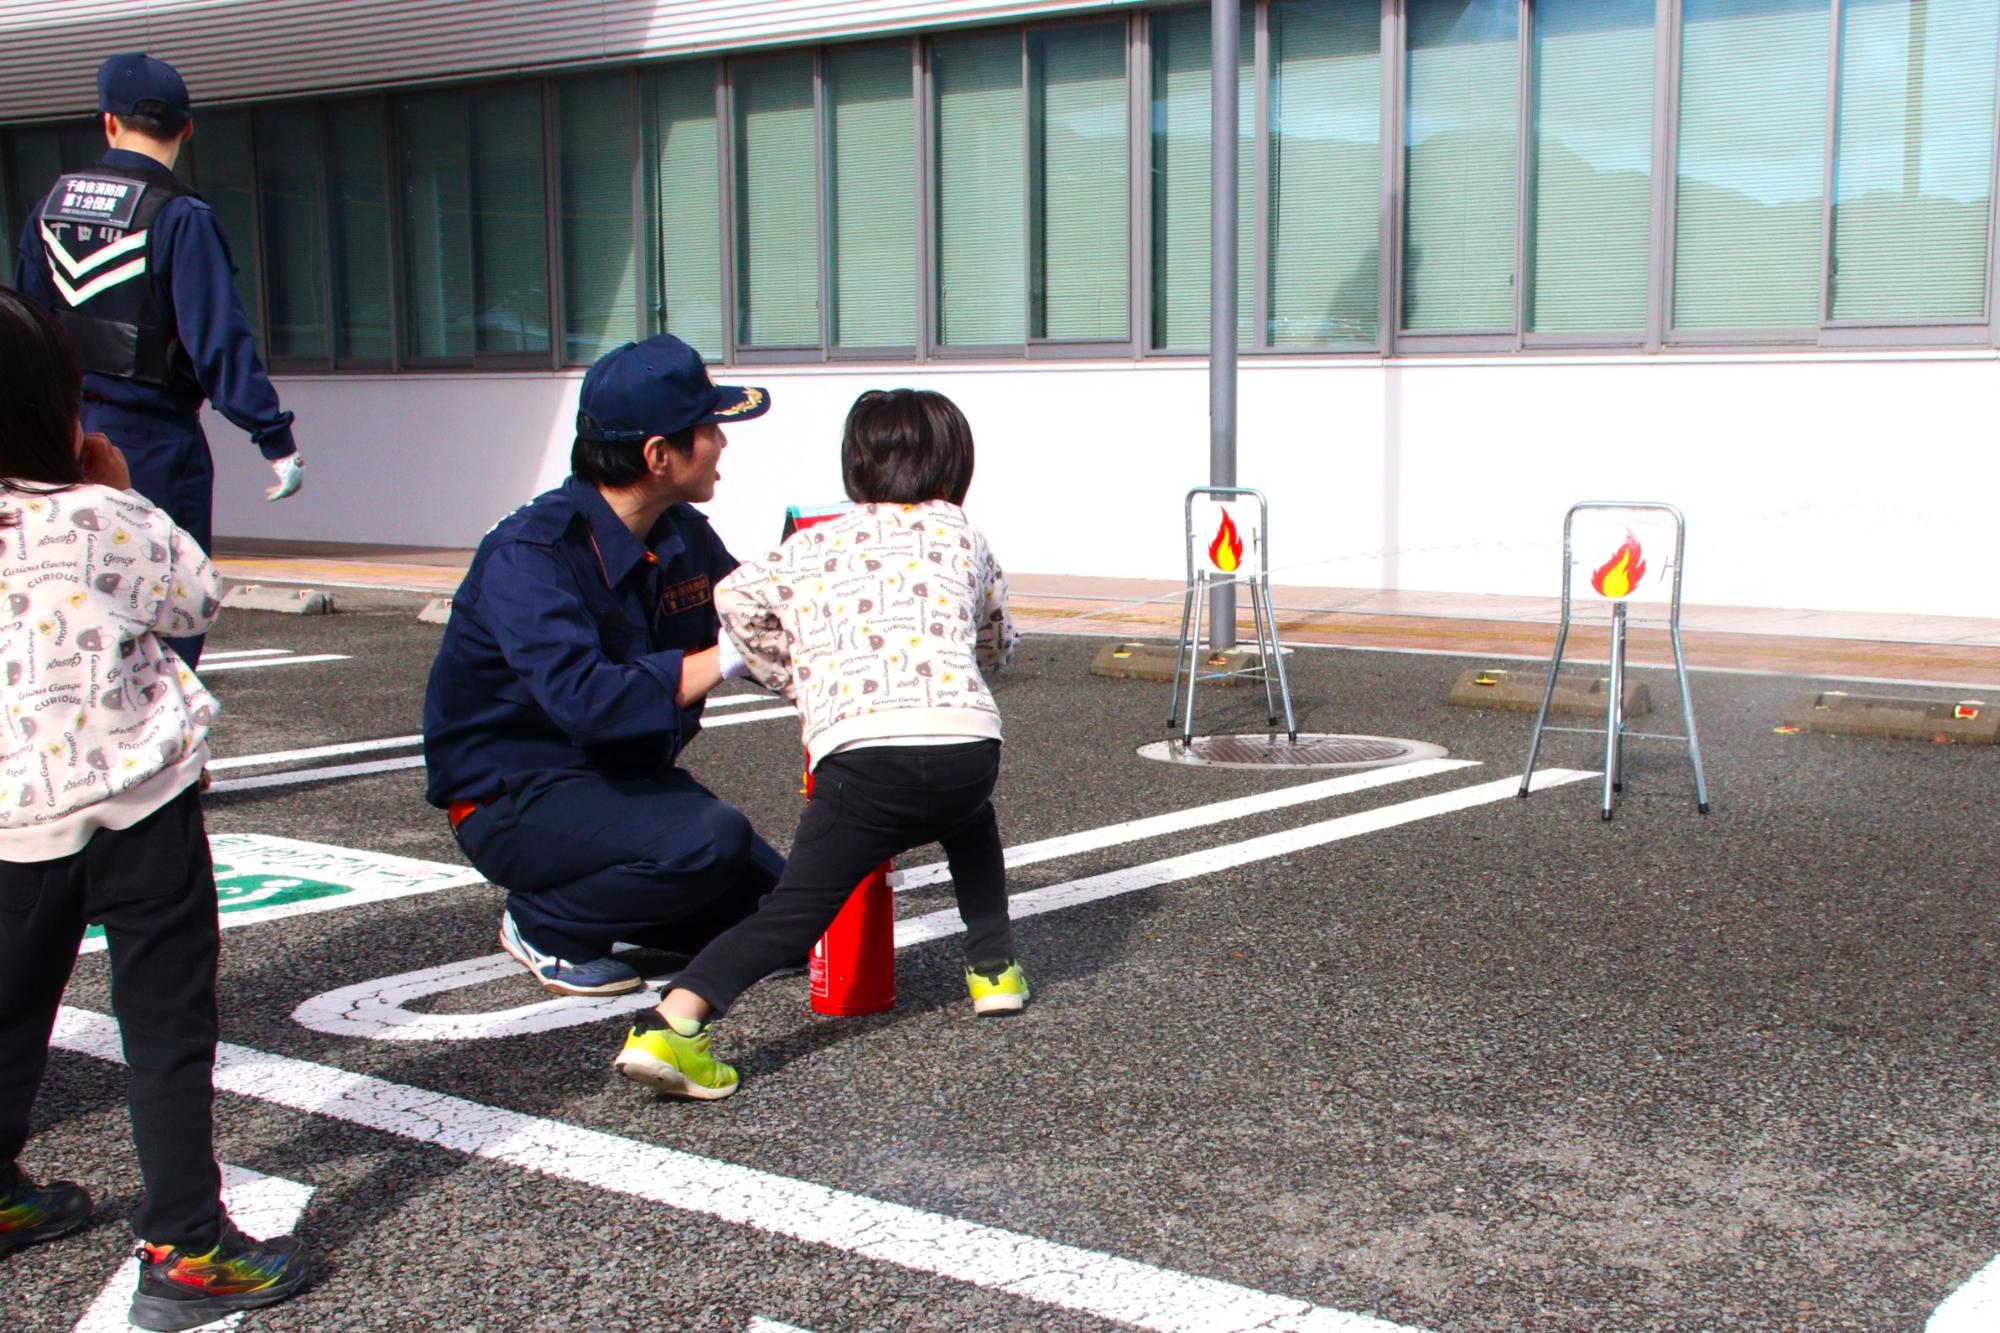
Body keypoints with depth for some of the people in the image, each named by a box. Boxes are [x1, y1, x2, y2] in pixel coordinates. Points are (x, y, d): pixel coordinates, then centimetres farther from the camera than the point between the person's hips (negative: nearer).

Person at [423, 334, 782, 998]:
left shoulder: (682, 535, -1)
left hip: (629, 778, 8)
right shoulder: (530, 554, -24)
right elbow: (587, 700, -37)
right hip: (515, 795, -8)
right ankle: (548, 924, -7)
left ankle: (595, 896, 16)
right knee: (710, 838, -32)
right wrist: (728, 657, -37)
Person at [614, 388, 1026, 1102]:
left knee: (797, 908, -3)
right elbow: (998, 643, 35)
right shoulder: (959, 533, 26)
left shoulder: (811, 546, 25)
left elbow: (735, 596, 16)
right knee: (969, 824, 36)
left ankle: (671, 1020, -22)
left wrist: (797, 683, 29)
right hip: (966, 740, 1)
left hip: (857, 748, -1)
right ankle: (994, 967, 31)